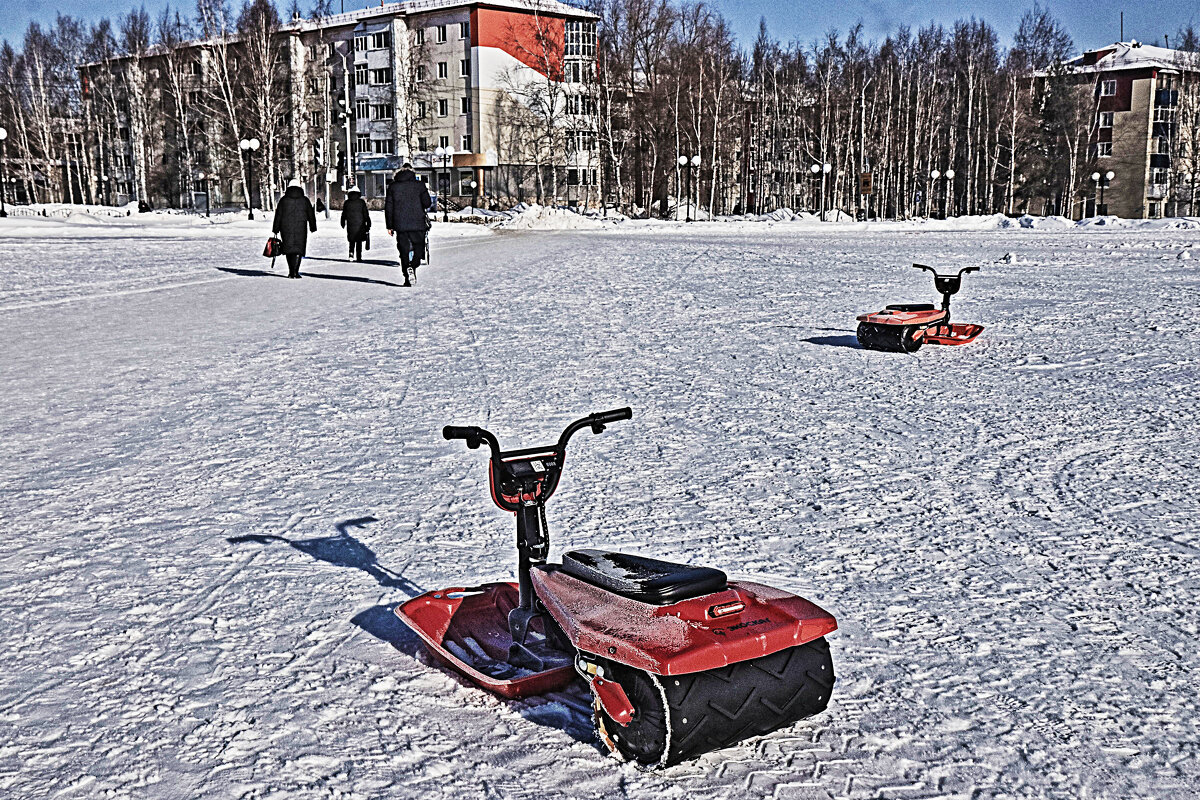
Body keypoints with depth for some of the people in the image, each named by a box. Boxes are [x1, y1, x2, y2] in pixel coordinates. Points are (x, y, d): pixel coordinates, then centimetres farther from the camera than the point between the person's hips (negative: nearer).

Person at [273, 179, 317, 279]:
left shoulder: (283, 200, 3)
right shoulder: (305, 200, 3)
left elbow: (278, 216, 4)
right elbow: (311, 215, 10)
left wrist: (276, 229, 9)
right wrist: (313, 227, 21)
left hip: (286, 228, 1)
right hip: (300, 229, -1)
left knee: (288, 249, 10)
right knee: (298, 249, -1)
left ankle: (291, 271, 12)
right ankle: (295, 271, -12)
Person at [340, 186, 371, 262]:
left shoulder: (346, 203, 3)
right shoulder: (362, 202, -1)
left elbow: (344, 215, 6)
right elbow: (366, 214, -1)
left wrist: (343, 224, 17)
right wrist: (368, 225, 3)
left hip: (350, 225, 1)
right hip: (360, 225, -1)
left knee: (352, 241, 14)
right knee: (359, 242, 5)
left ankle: (351, 252, -8)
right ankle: (358, 257, 4)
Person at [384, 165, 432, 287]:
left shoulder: (393, 186, 6)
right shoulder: (419, 185, -1)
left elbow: (388, 207, 6)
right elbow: (427, 203, -6)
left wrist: (389, 226, 10)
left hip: (400, 225, 2)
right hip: (417, 224, -2)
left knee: (404, 251, 7)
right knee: (418, 246, 9)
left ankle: (407, 277, -3)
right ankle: (414, 266, -19)